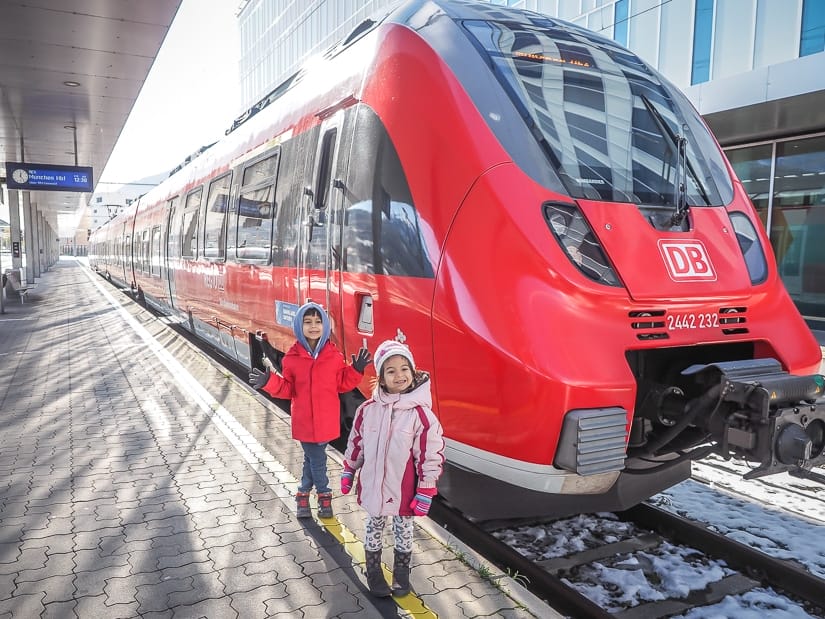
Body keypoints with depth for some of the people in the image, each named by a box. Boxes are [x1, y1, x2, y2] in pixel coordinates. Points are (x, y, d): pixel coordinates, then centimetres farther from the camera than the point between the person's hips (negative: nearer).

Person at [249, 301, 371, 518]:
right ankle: (324, 496, 28)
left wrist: (356, 370, -9)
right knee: (317, 458, 7)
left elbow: (342, 384, 3)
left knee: (312, 457, 16)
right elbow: (286, 389, -1)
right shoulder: (292, 357, -5)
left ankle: (304, 494, 34)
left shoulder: (334, 355, -2)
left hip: (327, 421, 1)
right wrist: (269, 382, -17)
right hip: (305, 421, -1)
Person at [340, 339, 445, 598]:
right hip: (372, 486, 2)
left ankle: (401, 572, 40)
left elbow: (431, 455, -14)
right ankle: (373, 571, 40)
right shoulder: (368, 409, -9)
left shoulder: (421, 414, -18)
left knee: (403, 529, 18)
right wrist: (348, 472, 12)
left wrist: (425, 493, -11)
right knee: (374, 527, 20)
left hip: (404, 490, -2)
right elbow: (355, 443, 6)